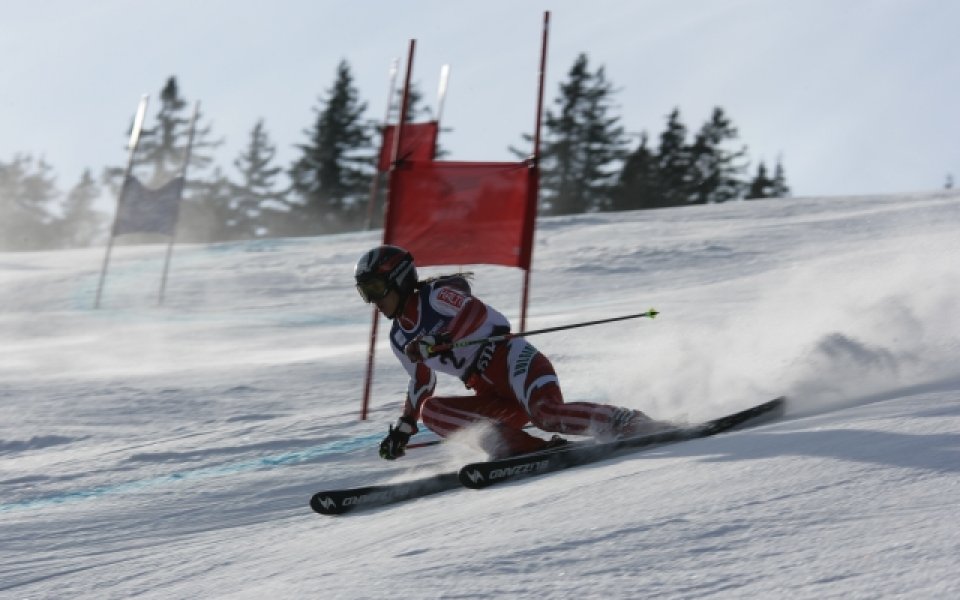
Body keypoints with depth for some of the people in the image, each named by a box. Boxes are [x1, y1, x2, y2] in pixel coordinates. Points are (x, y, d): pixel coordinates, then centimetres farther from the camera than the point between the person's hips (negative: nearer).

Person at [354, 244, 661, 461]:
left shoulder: (435, 294, -2)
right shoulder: (399, 339, 21)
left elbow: (476, 311, -21)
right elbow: (422, 382, 35)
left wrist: (437, 340, -33)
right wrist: (404, 427, 32)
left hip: (512, 360, -7)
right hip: (495, 400, 7)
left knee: (546, 412, -35)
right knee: (430, 411, -17)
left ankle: (633, 424, -23)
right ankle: (528, 447, -28)